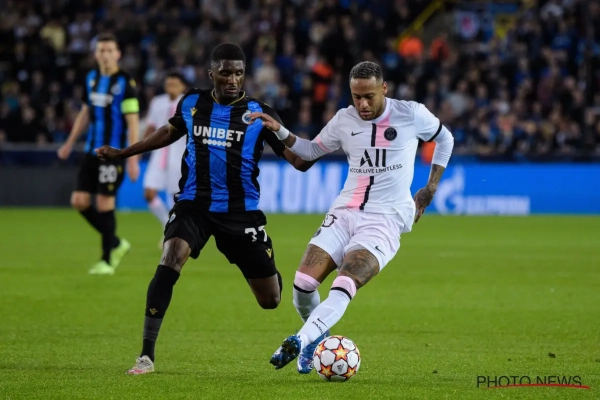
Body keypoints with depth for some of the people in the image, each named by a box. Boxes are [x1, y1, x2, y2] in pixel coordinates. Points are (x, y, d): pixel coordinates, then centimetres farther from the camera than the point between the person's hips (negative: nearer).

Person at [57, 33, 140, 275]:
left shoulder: (125, 83, -12)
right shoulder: (91, 78, 8)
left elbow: (133, 122, -14)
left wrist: (133, 159, -19)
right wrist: (70, 143, 23)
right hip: (92, 150, 7)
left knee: (104, 203, -6)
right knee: (79, 201, 4)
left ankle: (107, 260, 6)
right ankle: (116, 244, 21)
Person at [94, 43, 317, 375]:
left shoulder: (259, 114, -7)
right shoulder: (191, 104, 1)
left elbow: (299, 160, -11)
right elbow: (170, 132, 24)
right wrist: (121, 153, 27)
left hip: (241, 211, -1)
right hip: (194, 204, 1)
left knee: (271, 300, 5)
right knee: (168, 264, -29)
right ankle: (146, 355, -22)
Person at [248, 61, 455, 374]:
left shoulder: (411, 115, -3)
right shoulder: (345, 120, 6)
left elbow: (444, 139, 15)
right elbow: (312, 150, 23)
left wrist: (430, 188, 10)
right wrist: (280, 132, 6)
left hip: (385, 220, -4)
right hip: (344, 213, 4)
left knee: (343, 287, -27)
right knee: (303, 283, -13)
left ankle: (299, 343, -36)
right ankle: (318, 337, 13)